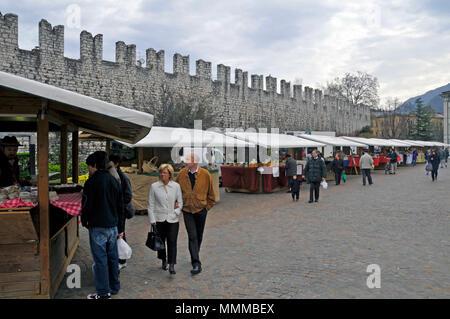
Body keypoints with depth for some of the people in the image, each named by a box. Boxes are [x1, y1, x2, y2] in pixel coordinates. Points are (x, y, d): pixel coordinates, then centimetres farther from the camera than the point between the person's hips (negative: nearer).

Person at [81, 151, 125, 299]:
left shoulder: (92, 182, -11)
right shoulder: (114, 181, 9)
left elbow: (87, 205, -10)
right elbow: (120, 206, 13)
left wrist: (84, 221, 9)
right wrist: (120, 228, 18)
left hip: (98, 227, -6)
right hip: (113, 226, 7)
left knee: (100, 259, 1)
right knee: (113, 257, 15)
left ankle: (103, 292, 6)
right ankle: (114, 287, 26)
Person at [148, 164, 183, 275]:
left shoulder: (176, 186, 0)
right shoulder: (154, 186, -1)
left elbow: (180, 202, 8)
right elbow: (151, 205, 1)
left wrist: (176, 212, -8)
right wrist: (152, 220, -4)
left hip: (173, 220, -1)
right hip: (159, 219, 1)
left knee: (172, 242, -8)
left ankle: (172, 265, -3)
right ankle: (164, 261, 34)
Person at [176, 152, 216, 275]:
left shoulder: (205, 174, -9)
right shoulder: (181, 174, -5)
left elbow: (211, 193, 2)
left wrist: (207, 206, 3)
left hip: (201, 210, 0)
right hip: (187, 210, 0)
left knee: (199, 236, 15)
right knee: (192, 236, -7)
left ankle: (195, 256, 38)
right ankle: (196, 263, -5)